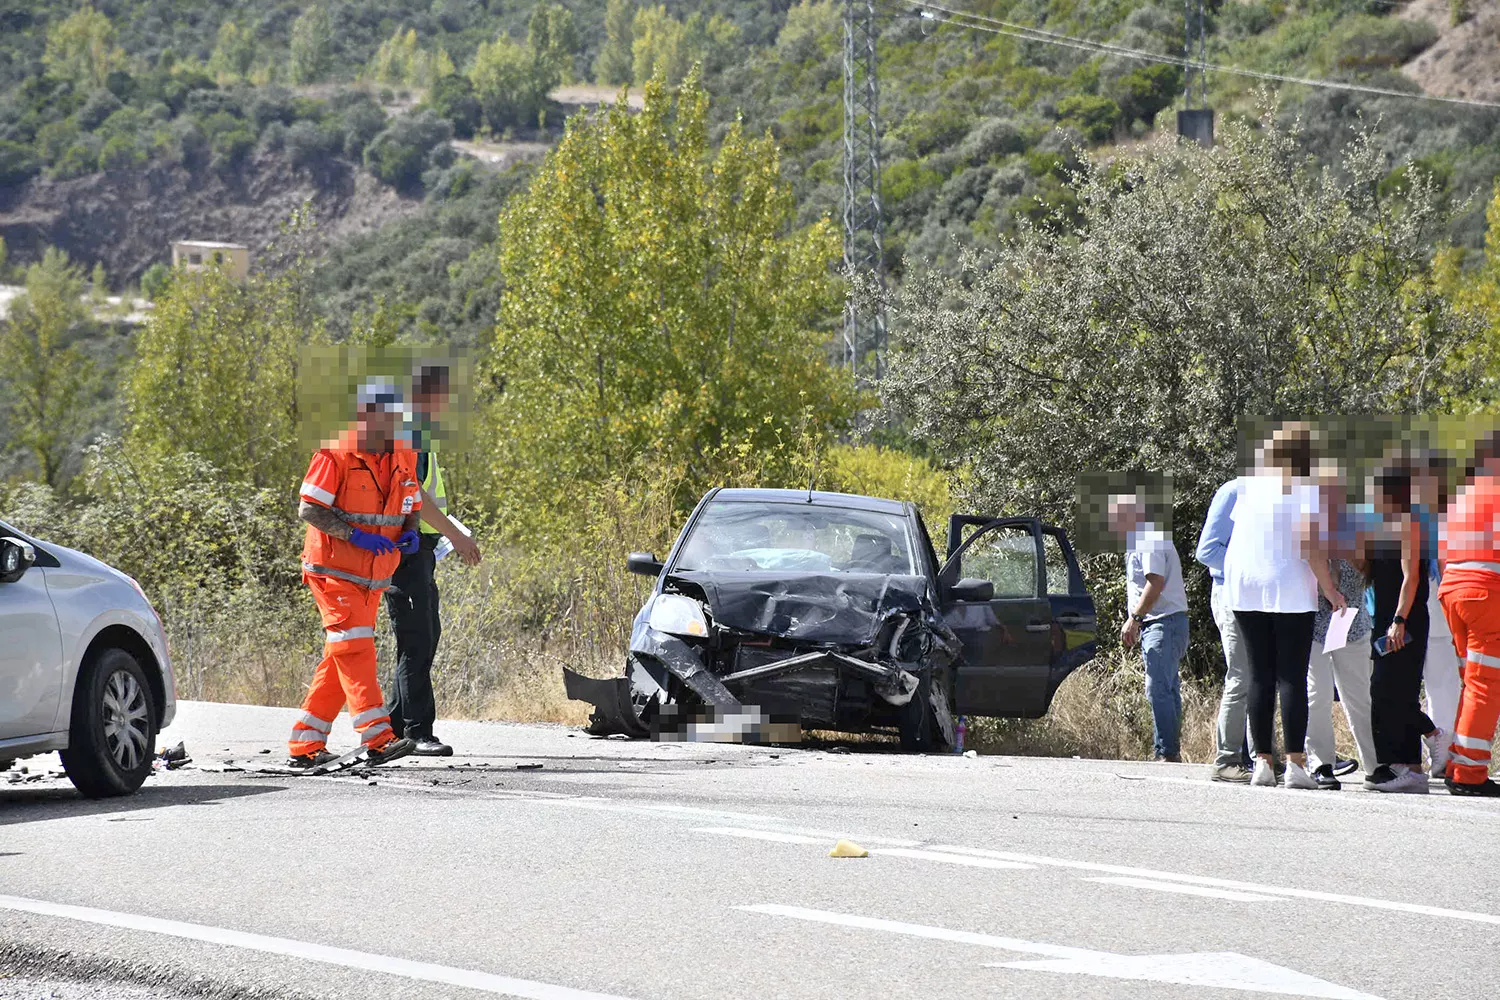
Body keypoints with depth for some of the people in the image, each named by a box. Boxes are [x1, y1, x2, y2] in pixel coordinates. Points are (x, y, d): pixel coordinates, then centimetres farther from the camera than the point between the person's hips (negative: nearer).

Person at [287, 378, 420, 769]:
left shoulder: (403, 458, 8)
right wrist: (355, 535, -24)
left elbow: (412, 508, 19)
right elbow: (308, 509, -16)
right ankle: (377, 738, -21)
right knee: (355, 649, -16)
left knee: (340, 660, 8)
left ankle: (304, 744, 14)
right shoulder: (336, 455, -13)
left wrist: (410, 533, -4)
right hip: (334, 570, -7)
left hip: (373, 576, 7)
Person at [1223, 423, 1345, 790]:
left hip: (1244, 590, 5)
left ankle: (1262, 762, 5)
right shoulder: (1306, 490, -9)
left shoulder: (1250, 487, 9)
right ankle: (1295, 763, -8)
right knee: (1292, 677, -3)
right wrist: (1330, 588, -8)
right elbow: (1308, 545, -16)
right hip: (1289, 590, -5)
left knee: (1260, 676, 8)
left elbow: (1237, 537, 13)